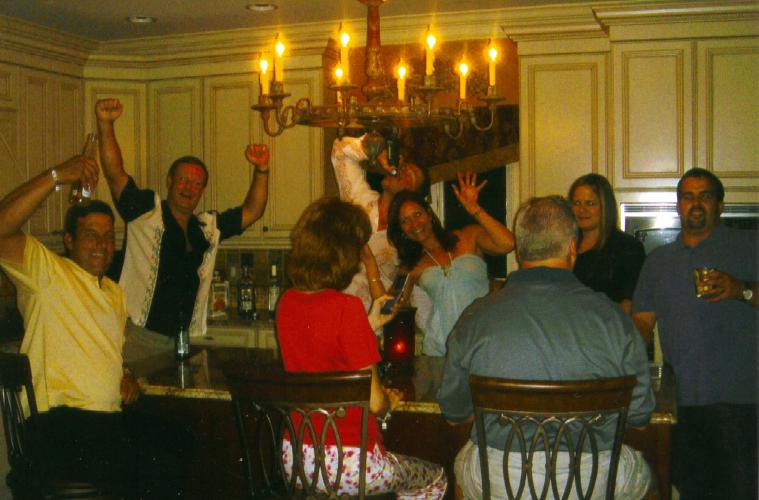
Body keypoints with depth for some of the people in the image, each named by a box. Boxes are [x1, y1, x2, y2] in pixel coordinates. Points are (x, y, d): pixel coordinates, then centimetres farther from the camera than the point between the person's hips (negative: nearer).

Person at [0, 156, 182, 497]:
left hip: (109, 419, 8)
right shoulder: (47, 271, 0)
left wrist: (127, 378, 9)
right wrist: (57, 176, -22)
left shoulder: (114, 292, 24)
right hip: (59, 424, -8)